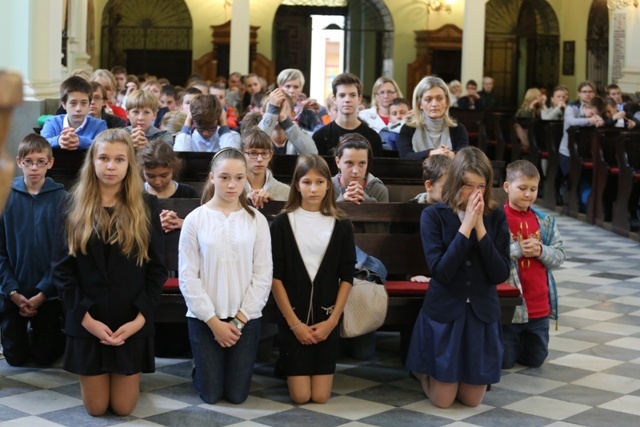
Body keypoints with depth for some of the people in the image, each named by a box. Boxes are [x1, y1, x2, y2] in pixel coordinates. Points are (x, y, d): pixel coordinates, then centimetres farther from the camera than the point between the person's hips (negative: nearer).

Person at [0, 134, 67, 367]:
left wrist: (42, 293, -13)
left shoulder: (61, 198, -8)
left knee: (44, 357, 6)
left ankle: (59, 337, 37)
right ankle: (25, 335, 40)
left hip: (48, 294, -1)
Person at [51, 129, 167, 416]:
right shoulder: (74, 207, -1)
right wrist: (86, 318, -14)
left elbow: (157, 269, -2)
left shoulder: (146, 207, -1)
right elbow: (61, 270, -4)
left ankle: (126, 378, 39)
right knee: (95, 408, 8)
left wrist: (140, 318, -12)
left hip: (132, 323, 0)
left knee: (123, 407, 6)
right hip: (87, 323, 0)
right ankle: (97, 378, 41)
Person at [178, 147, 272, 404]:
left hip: (246, 318, 1)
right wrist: (214, 321, -10)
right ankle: (201, 369, 36)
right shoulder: (195, 219, -5)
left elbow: (263, 275, -2)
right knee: (210, 395, 3)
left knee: (237, 395, 5)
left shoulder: (257, 220, -1)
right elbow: (187, 277, -5)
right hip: (204, 318, -1)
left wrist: (239, 320, -8)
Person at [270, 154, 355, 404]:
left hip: (327, 318, 2)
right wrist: (294, 322, -10)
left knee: (320, 396, -1)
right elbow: (275, 276, -6)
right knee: (299, 396, -4)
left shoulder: (341, 225, 1)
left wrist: (332, 320, -8)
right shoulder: (282, 223, -4)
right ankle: (287, 366, 29)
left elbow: (346, 277, 1)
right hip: (293, 318, -1)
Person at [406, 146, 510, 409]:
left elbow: (500, 275, -10)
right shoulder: (434, 215, -10)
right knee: (442, 399, 2)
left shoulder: (496, 217, -2)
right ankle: (421, 371, 34)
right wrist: (466, 227, -23)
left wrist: (480, 228, -18)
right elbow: (441, 272, -20)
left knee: (472, 399, 8)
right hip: (444, 312, -2)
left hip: (482, 312, 3)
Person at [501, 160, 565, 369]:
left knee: (535, 360, 17)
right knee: (505, 362, 7)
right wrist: (517, 249, -23)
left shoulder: (545, 220, 6)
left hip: (539, 305, 5)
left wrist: (540, 251, -13)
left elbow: (559, 256, 6)